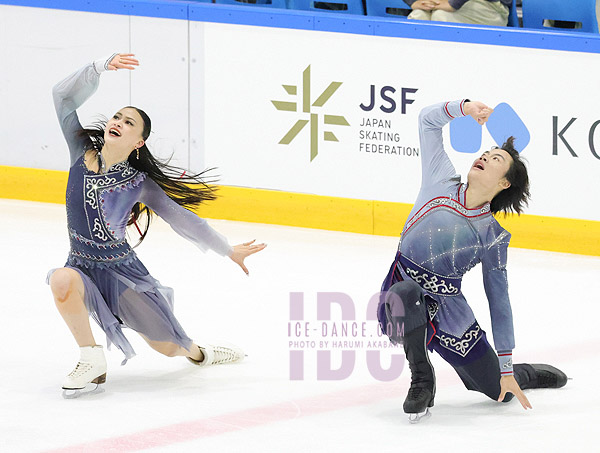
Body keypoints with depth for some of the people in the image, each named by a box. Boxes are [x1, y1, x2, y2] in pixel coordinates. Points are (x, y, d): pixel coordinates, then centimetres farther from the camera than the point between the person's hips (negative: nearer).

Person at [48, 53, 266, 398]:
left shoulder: (139, 182, -9)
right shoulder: (82, 152, -5)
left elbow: (181, 217, -1)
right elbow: (65, 97, -12)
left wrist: (229, 251, 1)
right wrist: (102, 67, -24)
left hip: (123, 272, 0)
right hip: (83, 268, 1)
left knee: (169, 347, 4)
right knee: (63, 281, -37)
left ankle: (198, 352, 44)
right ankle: (92, 359, -20)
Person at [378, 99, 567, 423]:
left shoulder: (493, 237, -8)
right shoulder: (441, 183, -4)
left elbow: (499, 304, -4)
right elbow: (429, 120, 2)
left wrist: (507, 370, -6)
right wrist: (467, 108, -15)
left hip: (446, 311, 0)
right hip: (403, 307, 1)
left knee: (500, 391, 3)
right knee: (407, 293, -38)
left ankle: (526, 373, 42)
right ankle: (422, 382, -16)